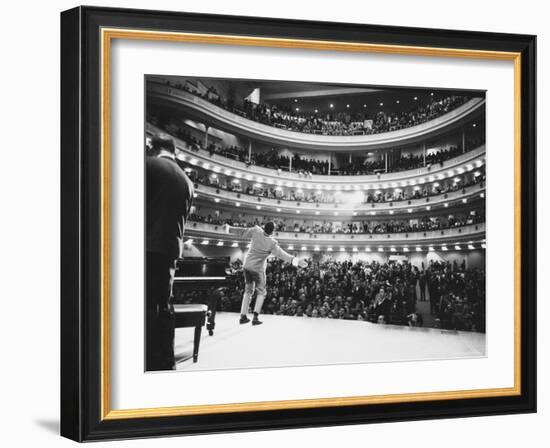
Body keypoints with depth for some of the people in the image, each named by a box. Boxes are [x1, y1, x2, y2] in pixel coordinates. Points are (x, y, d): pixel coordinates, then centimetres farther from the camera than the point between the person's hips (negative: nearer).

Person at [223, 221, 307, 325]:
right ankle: (255, 317, -2)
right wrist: (295, 260, -34)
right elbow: (282, 254, -28)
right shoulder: (272, 244, -22)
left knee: (248, 291, 18)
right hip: (258, 269, -5)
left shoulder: (256, 231, -13)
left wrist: (229, 228, 14)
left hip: (247, 265, 5)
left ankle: (243, 316, 16)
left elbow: (242, 232, -2)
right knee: (261, 292, 11)